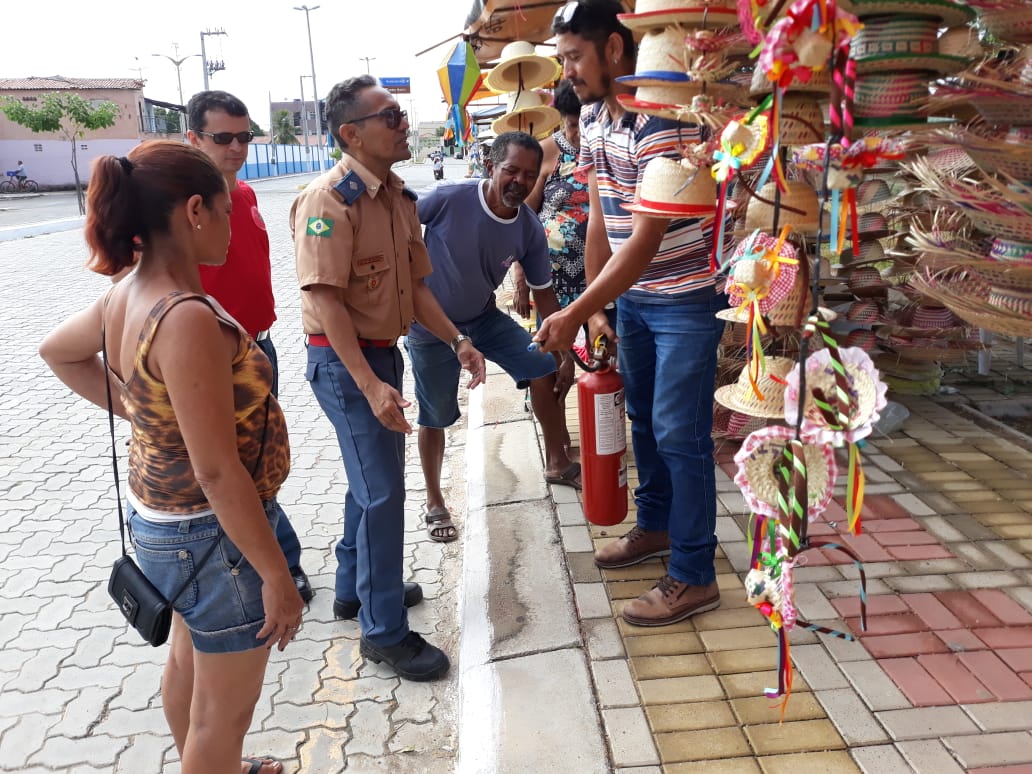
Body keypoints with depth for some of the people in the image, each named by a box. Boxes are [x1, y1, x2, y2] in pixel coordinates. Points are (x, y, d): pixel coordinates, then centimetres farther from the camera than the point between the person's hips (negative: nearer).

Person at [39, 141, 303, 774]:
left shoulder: (127, 297, -4)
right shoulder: (190, 320, -30)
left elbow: (58, 351, 17)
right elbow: (218, 472, -29)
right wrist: (277, 575, -22)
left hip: (163, 515, 10)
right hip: (215, 534, -10)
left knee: (189, 660, 30)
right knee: (224, 709, 11)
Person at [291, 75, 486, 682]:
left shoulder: (400, 197, 8)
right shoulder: (330, 199, -19)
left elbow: (414, 283, 13)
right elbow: (324, 298, -24)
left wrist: (457, 341, 2)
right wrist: (370, 385, -29)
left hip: (383, 352, 9)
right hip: (344, 361, -9)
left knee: (373, 480, 20)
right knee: (383, 491, -5)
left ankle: (356, 588, 39)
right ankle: (385, 631, 9)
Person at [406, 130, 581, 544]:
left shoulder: (529, 230, -13)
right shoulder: (449, 199, -27)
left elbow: (543, 293, -3)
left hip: (484, 317, 4)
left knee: (545, 369, -2)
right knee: (434, 417, 4)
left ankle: (557, 463, 19)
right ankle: (434, 502, 27)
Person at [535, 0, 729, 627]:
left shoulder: (662, 120, -24)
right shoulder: (592, 117, 4)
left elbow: (646, 239, -28)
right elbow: (600, 219, 8)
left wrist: (574, 314, -29)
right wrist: (595, 308, 6)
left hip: (687, 299, -8)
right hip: (631, 295, 8)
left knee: (680, 434, -4)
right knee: (644, 419, 19)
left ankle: (694, 578, 10)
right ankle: (655, 526, 39)